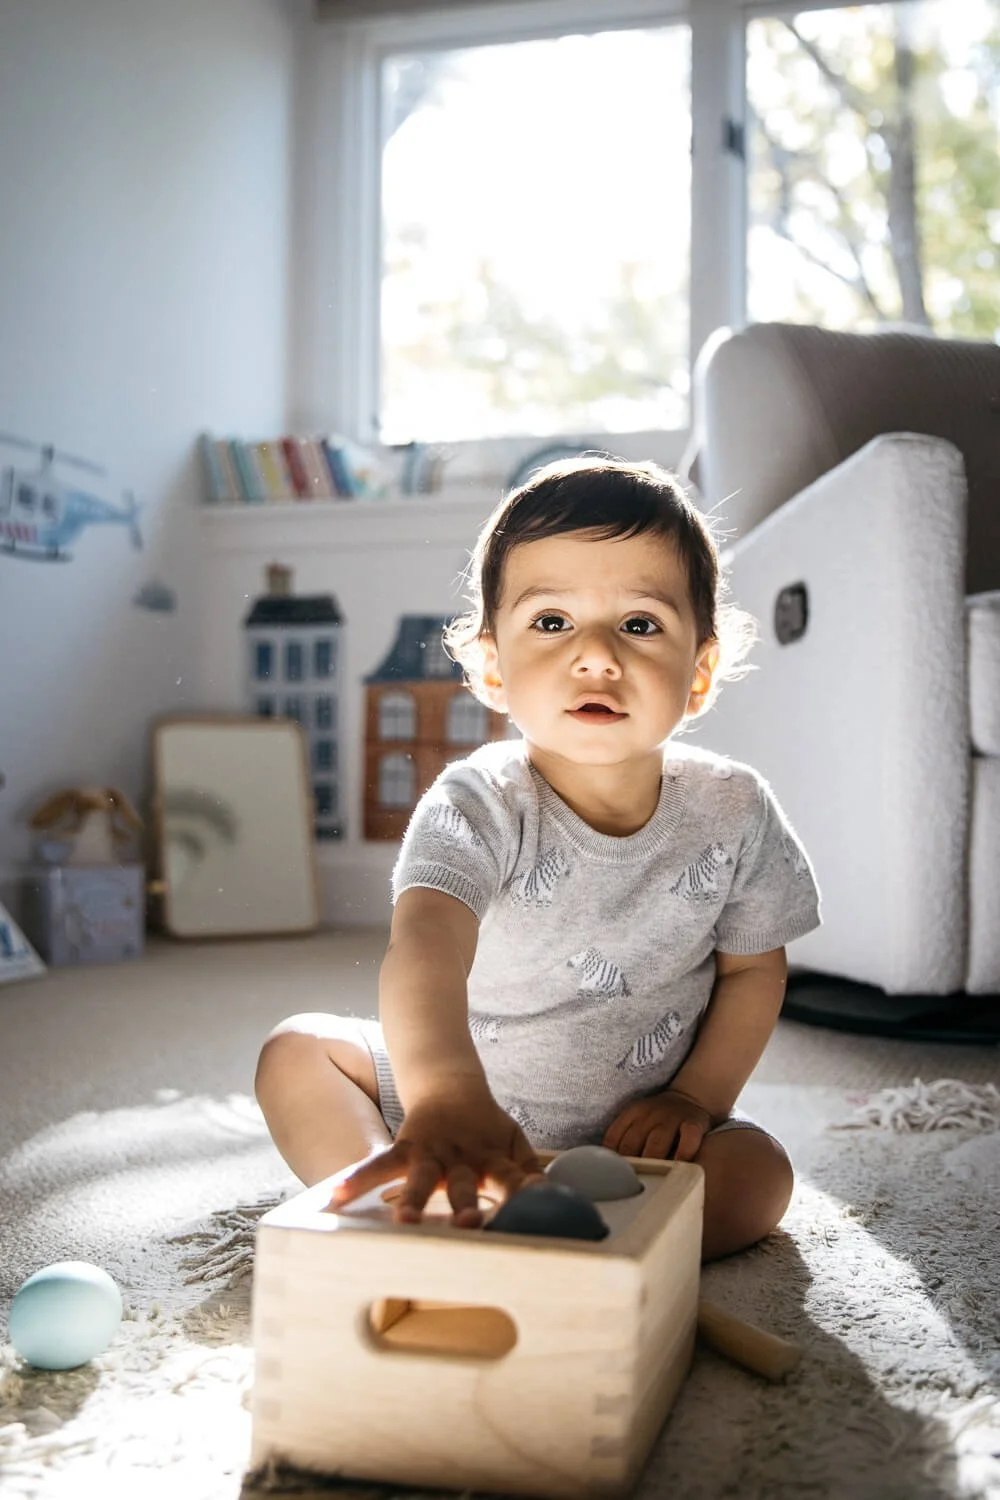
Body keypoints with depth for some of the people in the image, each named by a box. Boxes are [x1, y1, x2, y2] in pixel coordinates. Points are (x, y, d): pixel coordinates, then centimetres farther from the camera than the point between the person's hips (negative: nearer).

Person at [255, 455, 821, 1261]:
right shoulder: (477, 805, -23)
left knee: (759, 1172, -24)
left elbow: (754, 967, 4)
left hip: (632, 1127, 1)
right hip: (468, 1095, -1)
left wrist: (698, 1096, -9)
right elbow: (425, 945, -43)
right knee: (298, 1051, -12)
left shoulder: (732, 810, -12)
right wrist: (445, 1094, -62)